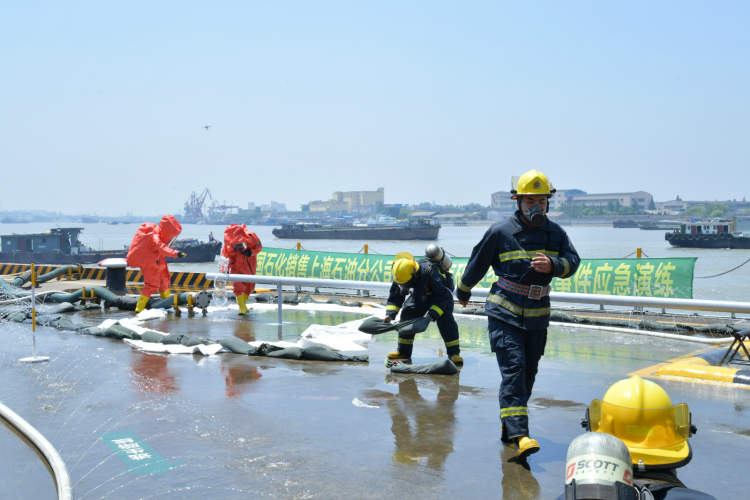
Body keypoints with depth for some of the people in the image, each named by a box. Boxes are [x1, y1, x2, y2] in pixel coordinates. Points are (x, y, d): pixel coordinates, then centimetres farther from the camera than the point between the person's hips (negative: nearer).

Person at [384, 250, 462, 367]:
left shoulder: (430, 272, -43)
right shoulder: (401, 275, -25)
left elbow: (443, 296, -38)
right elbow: (395, 296, -13)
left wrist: (432, 314, -45)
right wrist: (390, 314, -26)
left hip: (442, 294, -5)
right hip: (421, 295, 6)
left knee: (445, 319, -25)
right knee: (407, 314, -7)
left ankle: (454, 353, -18)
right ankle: (403, 352, 3)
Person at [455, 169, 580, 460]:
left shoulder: (555, 233, 6)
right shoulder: (500, 232, -6)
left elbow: (572, 261, -6)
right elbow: (477, 264, 6)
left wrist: (552, 265, -28)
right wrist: (463, 292, 17)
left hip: (537, 318, 5)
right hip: (504, 315, -5)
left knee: (528, 373, 11)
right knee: (513, 369, -16)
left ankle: (508, 428, 28)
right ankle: (519, 435, -22)